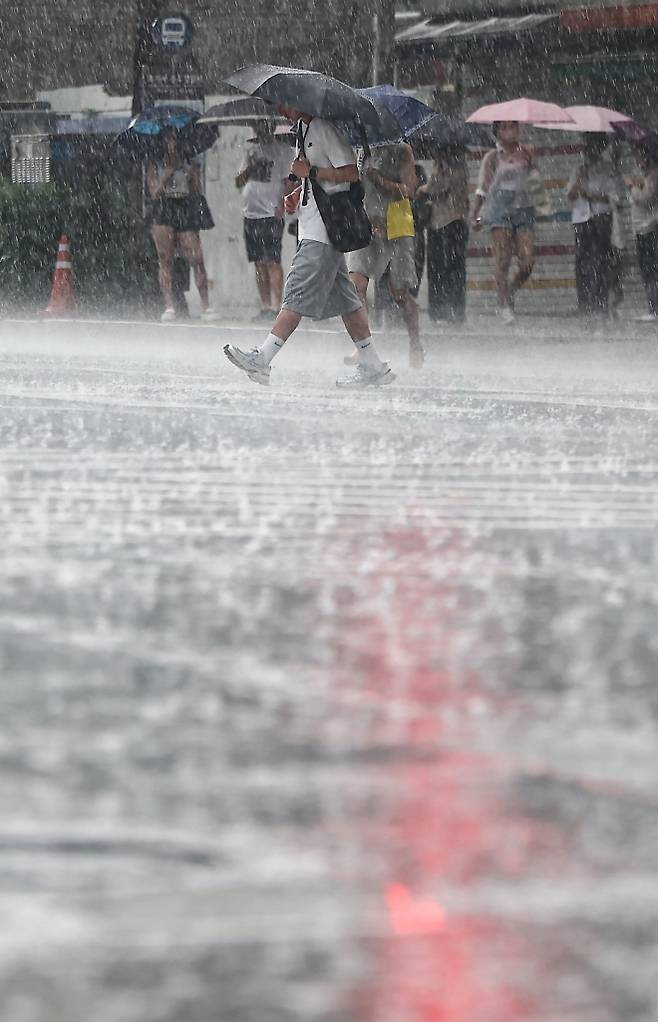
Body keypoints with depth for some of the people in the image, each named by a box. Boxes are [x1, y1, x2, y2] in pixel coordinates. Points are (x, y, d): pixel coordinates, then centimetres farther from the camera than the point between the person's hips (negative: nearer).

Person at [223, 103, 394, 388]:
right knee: (344, 297, 10)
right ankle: (373, 366, 12)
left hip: (323, 230, -10)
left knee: (298, 294, -12)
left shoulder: (325, 129, -14)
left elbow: (351, 173, -19)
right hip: (314, 228, 10)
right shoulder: (303, 128, 16)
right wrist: (296, 193, 10)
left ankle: (262, 360, -17)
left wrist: (310, 172, -17)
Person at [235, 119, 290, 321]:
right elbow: (239, 182, 17)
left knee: (272, 262, -11)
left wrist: (281, 205, -15)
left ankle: (275, 306, -12)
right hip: (250, 213, 6)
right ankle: (265, 306, 9)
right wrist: (249, 166, -2)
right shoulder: (252, 150, 18)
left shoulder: (281, 149, 3)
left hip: (271, 214, -6)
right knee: (259, 263, 6)